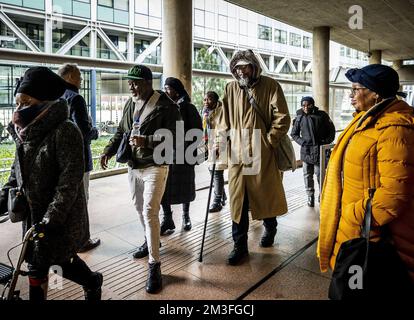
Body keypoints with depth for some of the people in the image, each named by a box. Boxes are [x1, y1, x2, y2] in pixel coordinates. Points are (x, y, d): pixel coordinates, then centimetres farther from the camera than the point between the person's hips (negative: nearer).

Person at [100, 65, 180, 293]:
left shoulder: (165, 106, -13)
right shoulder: (130, 104, 10)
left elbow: (173, 137, -18)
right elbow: (121, 132, 15)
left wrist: (147, 141, -31)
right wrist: (109, 151, 0)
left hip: (155, 167, -7)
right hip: (133, 165, 8)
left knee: (149, 213, -12)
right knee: (139, 208, 19)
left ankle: (154, 265, -2)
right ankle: (151, 241, 43)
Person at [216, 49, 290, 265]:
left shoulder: (270, 86, -2)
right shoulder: (230, 89, 9)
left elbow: (282, 118, -4)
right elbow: (224, 119, 15)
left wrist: (268, 141, -9)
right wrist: (220, 142, 4)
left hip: (262, 153, -2)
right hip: (237, 153, 3)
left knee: (266, 194, 11)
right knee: (237, 199, 4)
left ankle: (270, 227, 41)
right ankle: (240, 245, 17)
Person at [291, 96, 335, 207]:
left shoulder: (322, 115, -1)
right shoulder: (299, 118, 2)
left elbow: (331, 130, 9)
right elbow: (294, 134, 12)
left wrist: (326, 141, -4)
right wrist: (301, 142, -3)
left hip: (320, 150, -2)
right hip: (306, 151, 2)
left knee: (319, 173, 1)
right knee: (307, 175, 7)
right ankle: (310, 196, 18)